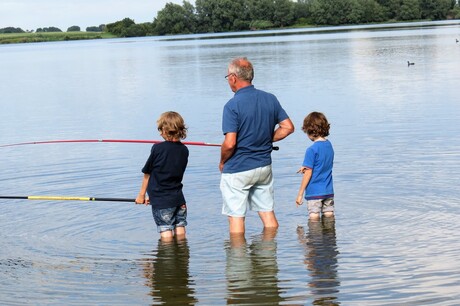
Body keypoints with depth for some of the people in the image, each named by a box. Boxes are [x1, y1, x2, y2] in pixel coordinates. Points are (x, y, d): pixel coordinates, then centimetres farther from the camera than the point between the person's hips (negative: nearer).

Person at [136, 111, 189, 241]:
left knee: (166, 231, -2)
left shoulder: (157, 148, -12)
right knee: (180, 228, 13)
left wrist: (141, 195, 10)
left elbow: (147, 173, -3)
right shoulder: (184, 150, 3)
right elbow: (178, 173, 10)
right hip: (178, 198, 5)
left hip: (160, 200, -5)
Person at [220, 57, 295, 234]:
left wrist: (222, 162, -3)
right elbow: (288, 127, 6)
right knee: (268, 213, 14)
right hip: (264, 166, 6)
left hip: (237, 170, -6)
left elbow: (230, 143, -21)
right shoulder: (270, 99, 2)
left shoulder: (233, 105, -17)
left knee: (236, 217, 2)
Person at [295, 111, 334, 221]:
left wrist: (300, 194, -8)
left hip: (314, 192, -7)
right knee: (329, 216, 10)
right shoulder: (329, 145, 7)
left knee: (314, 218, -2)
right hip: (329, 191, 7)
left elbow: (308, 173, -14)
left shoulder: (312, 149, -16)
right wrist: (306, 167, 10)